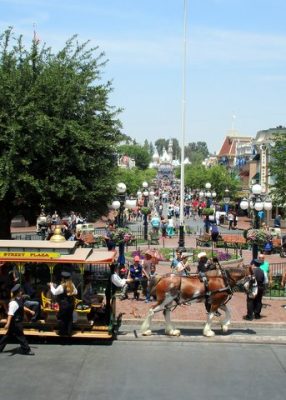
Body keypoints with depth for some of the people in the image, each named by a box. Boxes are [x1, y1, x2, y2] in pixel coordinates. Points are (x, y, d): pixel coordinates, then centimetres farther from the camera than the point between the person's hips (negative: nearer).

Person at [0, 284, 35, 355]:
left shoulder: (19, 299, 5)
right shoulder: (13, 303, -25)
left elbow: (22, 307, 23)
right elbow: (10, 313, -30)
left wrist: (30, 311, 28)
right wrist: (8, 323, -33)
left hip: (18, 321, 10)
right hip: (15, 322, -10)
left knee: (9, 335, 17)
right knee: (20, 335, 2)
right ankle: (26, 350, 12)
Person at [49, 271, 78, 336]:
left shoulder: (61, 286, -17)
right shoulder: (72, 285, 1)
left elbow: (54, 292, -11)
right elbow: (75, 292, 12)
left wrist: (51, 286, 2)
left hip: (64, 305, -6)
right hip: (71, 304, 6)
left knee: (62, 318, 7)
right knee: (69, 318, 13)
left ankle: (62, 332, 12)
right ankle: (69, 332, 16)